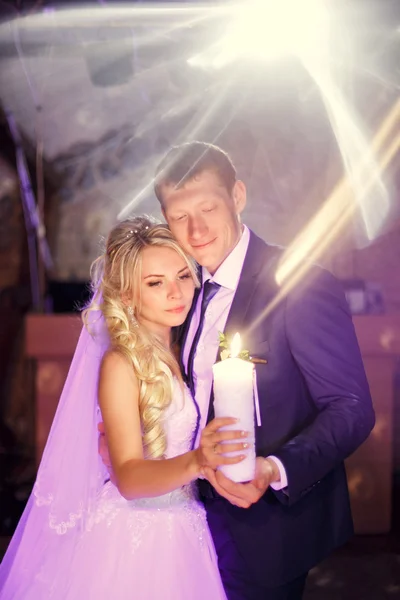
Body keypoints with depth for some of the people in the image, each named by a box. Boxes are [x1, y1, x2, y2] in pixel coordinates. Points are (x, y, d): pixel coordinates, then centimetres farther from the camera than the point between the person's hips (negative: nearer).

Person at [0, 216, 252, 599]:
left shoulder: (176, 355, 4)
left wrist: (211, 458, -10)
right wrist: (195, 462, -39)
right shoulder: (121, 364, -16)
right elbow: (128, 476, -23)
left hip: (181, 533, 6)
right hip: (132, 535, -6)